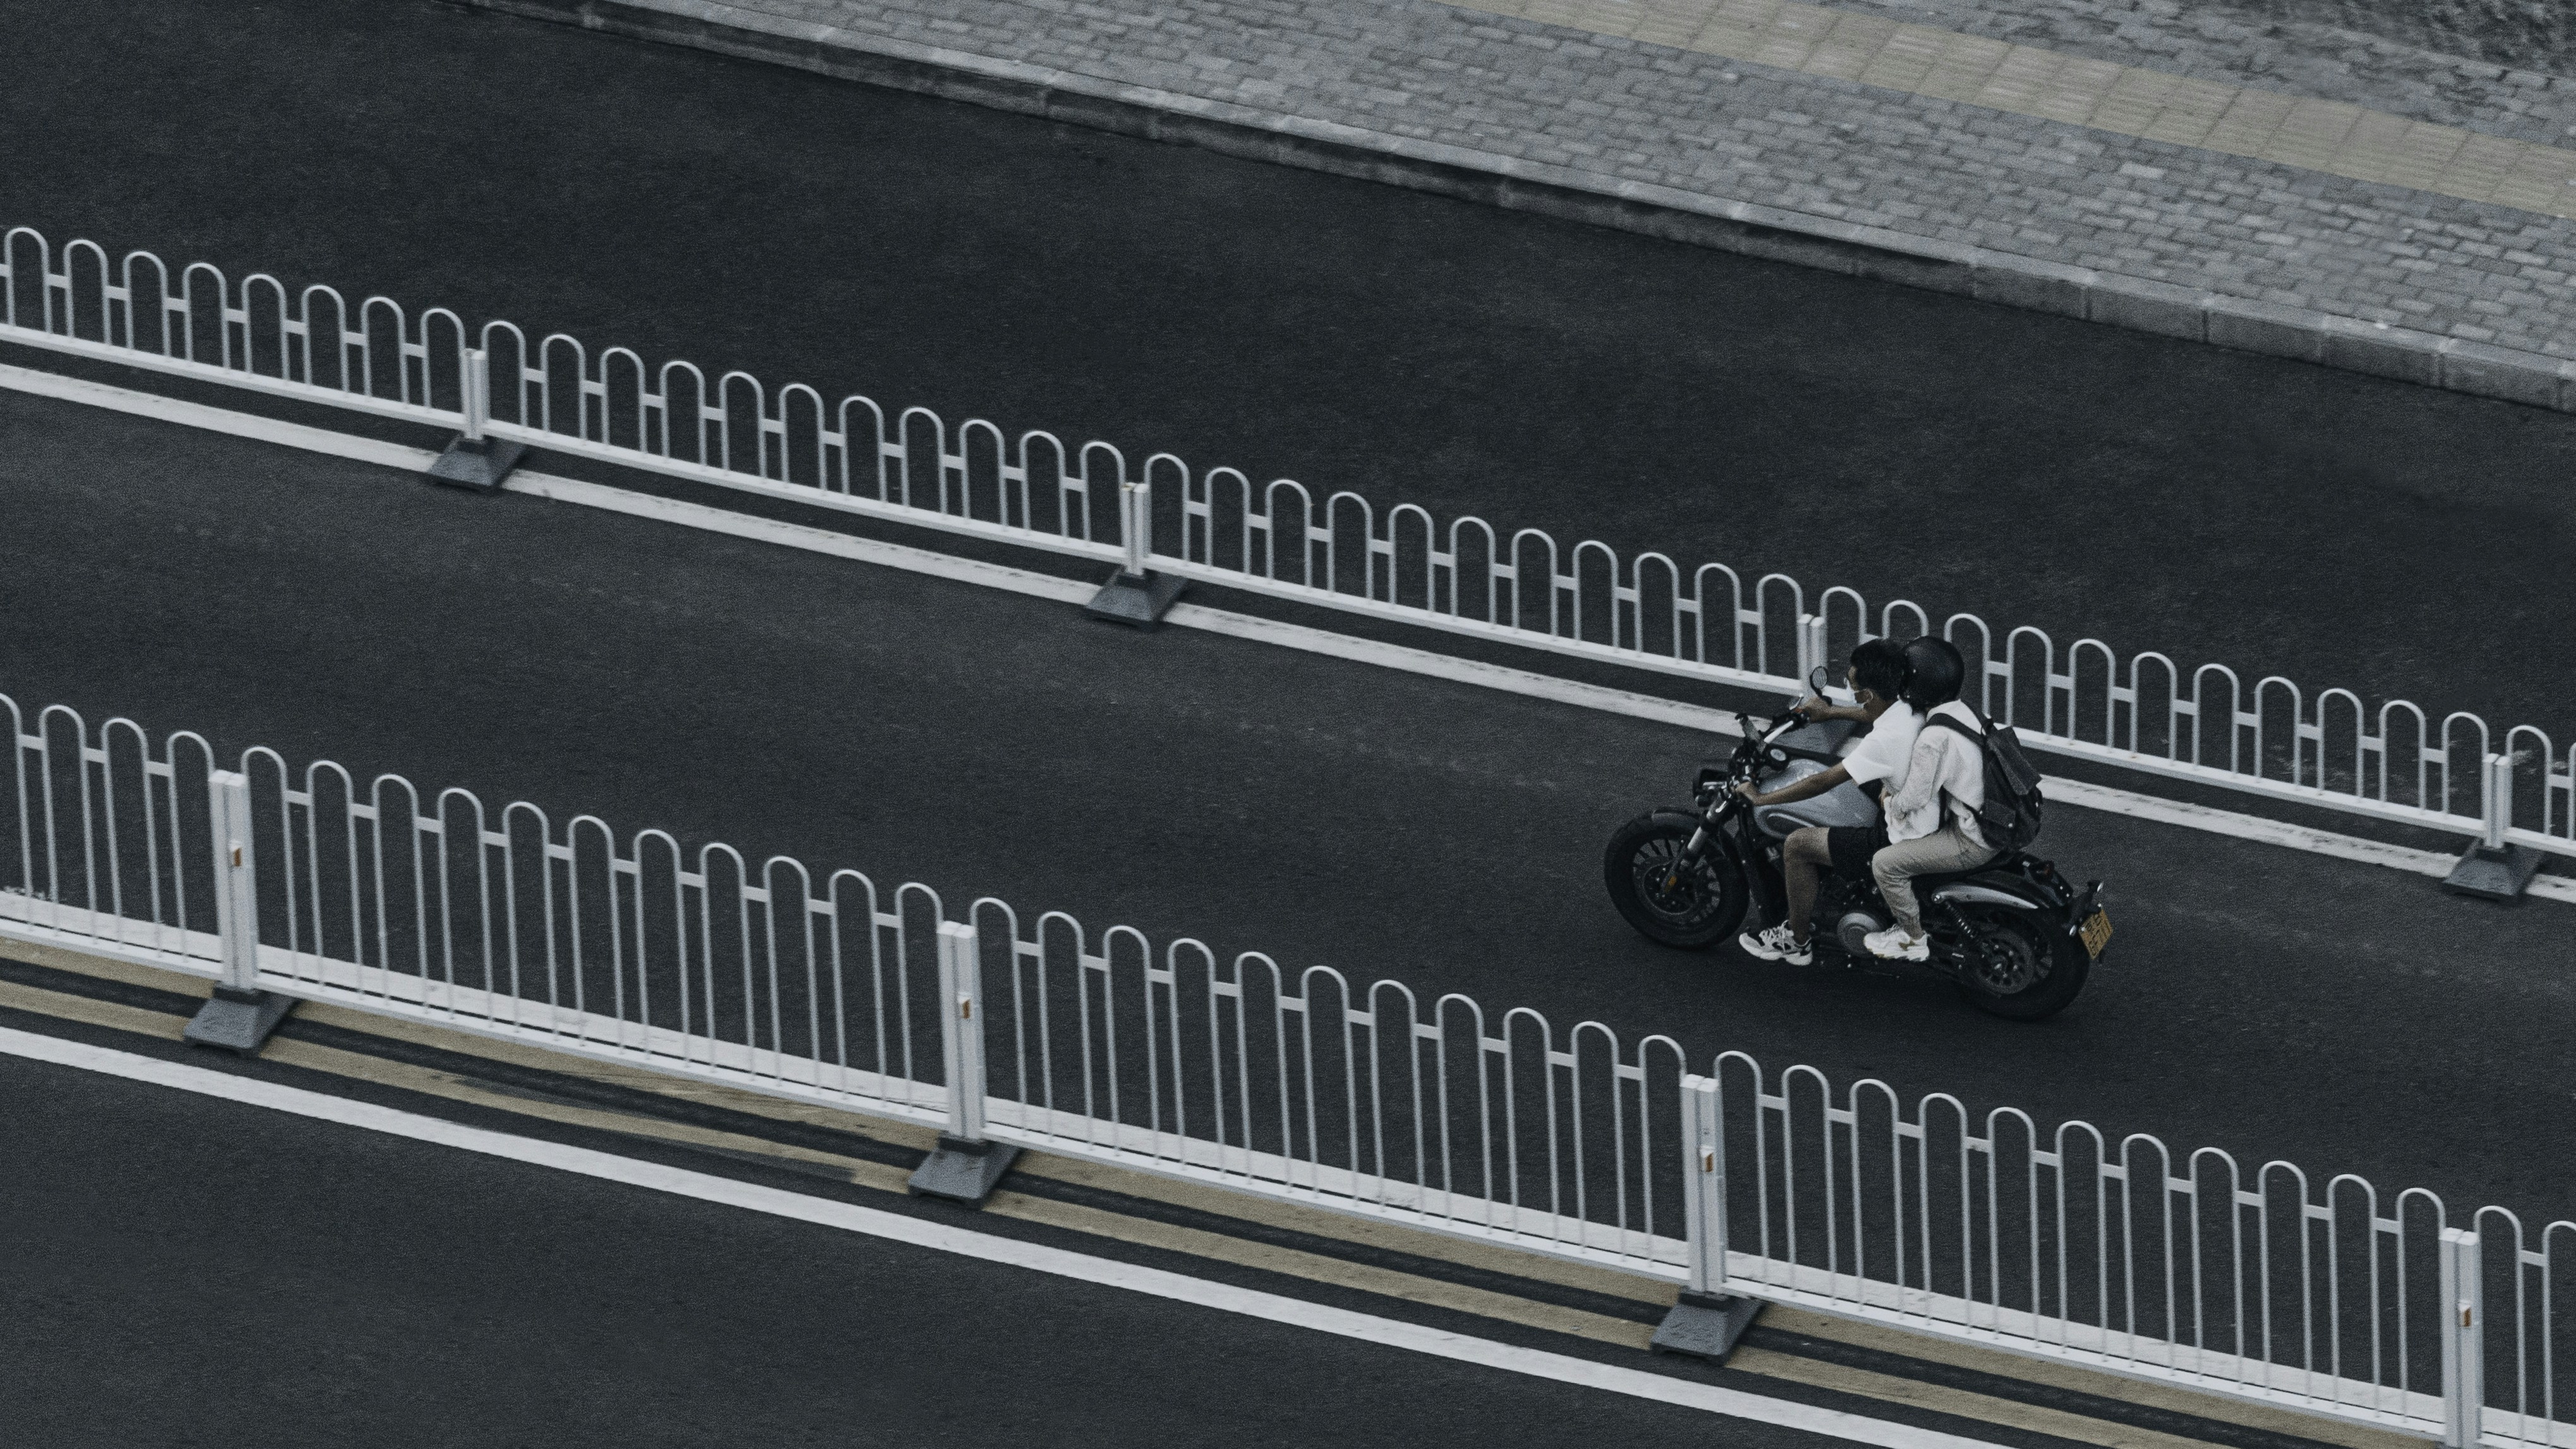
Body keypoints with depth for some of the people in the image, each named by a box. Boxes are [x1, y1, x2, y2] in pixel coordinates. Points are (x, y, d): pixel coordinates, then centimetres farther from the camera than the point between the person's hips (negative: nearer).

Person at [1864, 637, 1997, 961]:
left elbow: (1914, 798, -18)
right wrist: (1894, 788, 18)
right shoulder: (1962, 713, 5)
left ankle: (1913, 940, 6)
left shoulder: (1934, 738, -25)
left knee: (1885, 864, -9)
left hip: (1971, 842, -10)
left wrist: (1891, 802, 3)